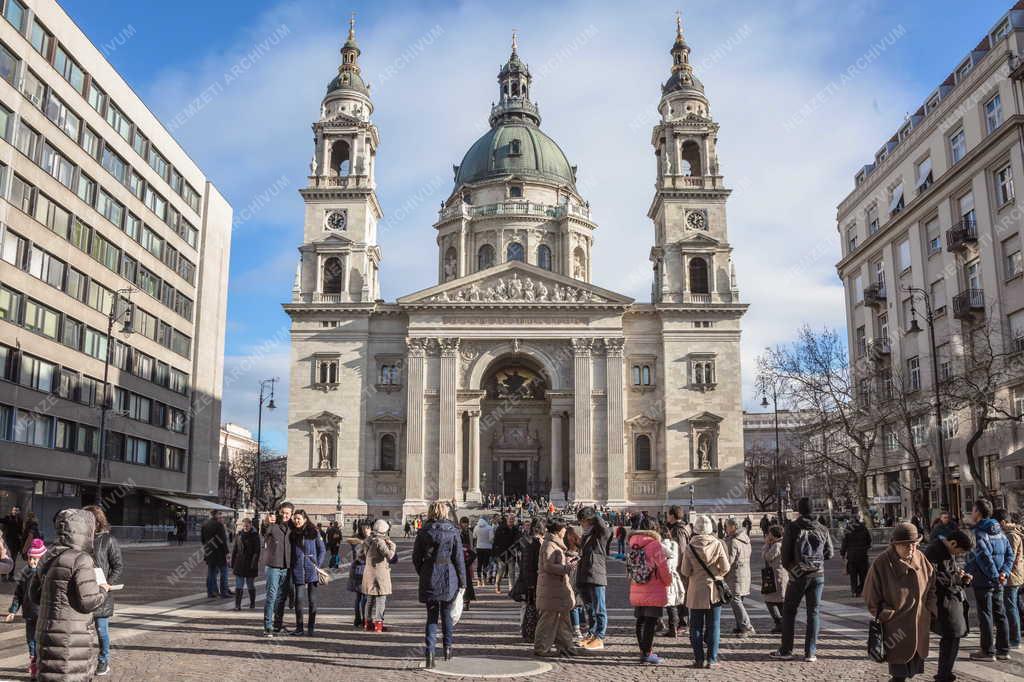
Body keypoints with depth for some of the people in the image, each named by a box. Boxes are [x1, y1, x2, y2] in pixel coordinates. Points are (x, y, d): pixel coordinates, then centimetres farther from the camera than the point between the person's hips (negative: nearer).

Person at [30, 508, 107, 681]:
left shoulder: (48, 557, 10)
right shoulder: (80, 559, -17)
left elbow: (34, 594, 18)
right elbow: (88, 601, -18)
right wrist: (102, 590, 1)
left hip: (47, 632, 9)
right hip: (70, 639, -9)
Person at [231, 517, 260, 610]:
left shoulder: (255, 536, -3)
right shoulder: (238, 535, 6)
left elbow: (257, 551, -7)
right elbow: (234, 550, 10)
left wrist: (254, 564, -15)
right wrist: (232, 564, 6)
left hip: (250, 564, -2)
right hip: (239, 565, 2)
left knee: (251, 585, 10)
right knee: (238, 585, -3)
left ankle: (252, 603, 27)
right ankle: (237, 605, -1)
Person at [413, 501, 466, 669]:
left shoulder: (423, 532, -2)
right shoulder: (452, 532, -6)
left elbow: (416, 557, 3)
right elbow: (459, 558, -4)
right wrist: (462, 581, 3)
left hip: (429, 579, 1)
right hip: (448, 579, -1)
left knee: (431, 616, 7)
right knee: (446, 614, 16)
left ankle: (430, 651, -4)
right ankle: (448, 647, 22)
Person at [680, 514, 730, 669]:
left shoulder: (690, 547, -9)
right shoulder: (717, 545, -9)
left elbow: (685, 572, -7)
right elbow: (725, 568, -6)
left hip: (696, 592, 0)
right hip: (714, 590, 0)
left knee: (696, 627, 9)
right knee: (713, 626, 8)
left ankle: (699, 659, 9)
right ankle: (711, 659, 7)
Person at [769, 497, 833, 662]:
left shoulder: (792, 527, -8)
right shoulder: (822, 529, 2)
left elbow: (785, 552, -7)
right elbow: (829, 553, 8)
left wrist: (788, 567, 11)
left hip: (798, 575, -3)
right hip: (818, 575, 3)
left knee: (789, 611, 7)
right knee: (813, 612, 8)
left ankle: (785, 650, 9)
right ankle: (810, 652, 6)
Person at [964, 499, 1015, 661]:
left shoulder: (977, 533, -16)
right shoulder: (999, 531, 9)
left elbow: (984, 557, -25)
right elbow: (1010, 554, 7)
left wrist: (995, 577, -18)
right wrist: (1004, 572, -3)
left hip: (983, 581, -7)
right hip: (998, 582, 7)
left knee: (985, 614, 0)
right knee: (1000, 613, 14)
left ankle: (987, 651, 7)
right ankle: (1003, 650, 21)